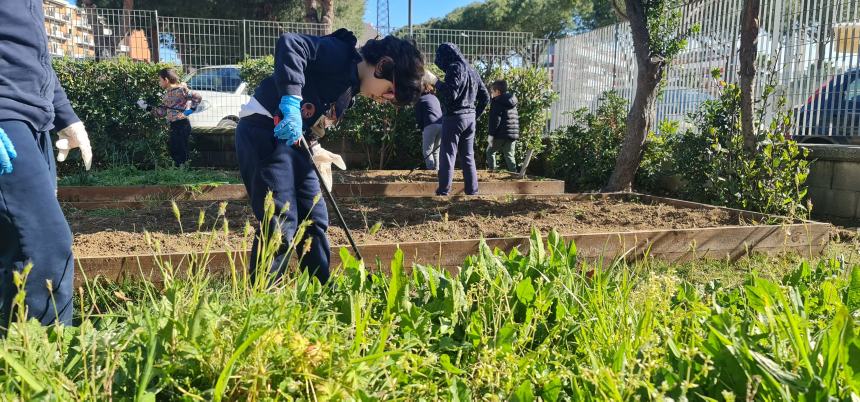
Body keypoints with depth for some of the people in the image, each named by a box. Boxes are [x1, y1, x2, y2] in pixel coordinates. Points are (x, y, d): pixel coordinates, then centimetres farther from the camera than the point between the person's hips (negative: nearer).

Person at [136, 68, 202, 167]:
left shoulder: (180, 90, -11)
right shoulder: (166, 95, 15)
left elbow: (197, 97, -11)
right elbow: (161, 113, 14)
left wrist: (192, 109, -14)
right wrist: (147, 107, 10)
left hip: (182, 125, -9)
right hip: (173, 126, 9)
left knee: (181, 152, -7)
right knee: (173, 150, 13)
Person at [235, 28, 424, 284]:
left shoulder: (350, 87, 16)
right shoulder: (339, 54, -11)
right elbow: (290, 44, -26)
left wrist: (313, 147, 0)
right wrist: (292, 98, -34)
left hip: (292, 137, 10)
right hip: (264, 131, -10)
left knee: (315, 219, 9)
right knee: (281, 223, -12)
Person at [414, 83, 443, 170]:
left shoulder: (420, 99, 10)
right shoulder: (435, 98, 27)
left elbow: (418, 117, 5)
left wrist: (422, 128, 15)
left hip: (430, 126, -6)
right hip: (441, 125, 6)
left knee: (427, 151, -1)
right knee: (436, 151, 16)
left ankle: (432, 170, -13)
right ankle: (437, 170, 13)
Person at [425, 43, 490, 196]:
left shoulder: (454, 68, -9)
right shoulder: (472, 70, 15)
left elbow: (450, 95, -21)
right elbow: (485, 97, 17)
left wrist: (435, 81, -13)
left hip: (454, 117, -7)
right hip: (470, 117, 8)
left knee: (448, 155, -4)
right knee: (468, 156, 11)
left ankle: (444, 190, -5)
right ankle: (472, 189, 11)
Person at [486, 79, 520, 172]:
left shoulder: (497, 102, -6)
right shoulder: (512, 102, 17)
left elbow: (495, 120, -15)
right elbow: (516, 119, 19)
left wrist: (491, 135, -13)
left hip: (501, 134, -7)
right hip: (513, 134, 7)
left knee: (490, 152, 10)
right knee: (509, 155, 10)